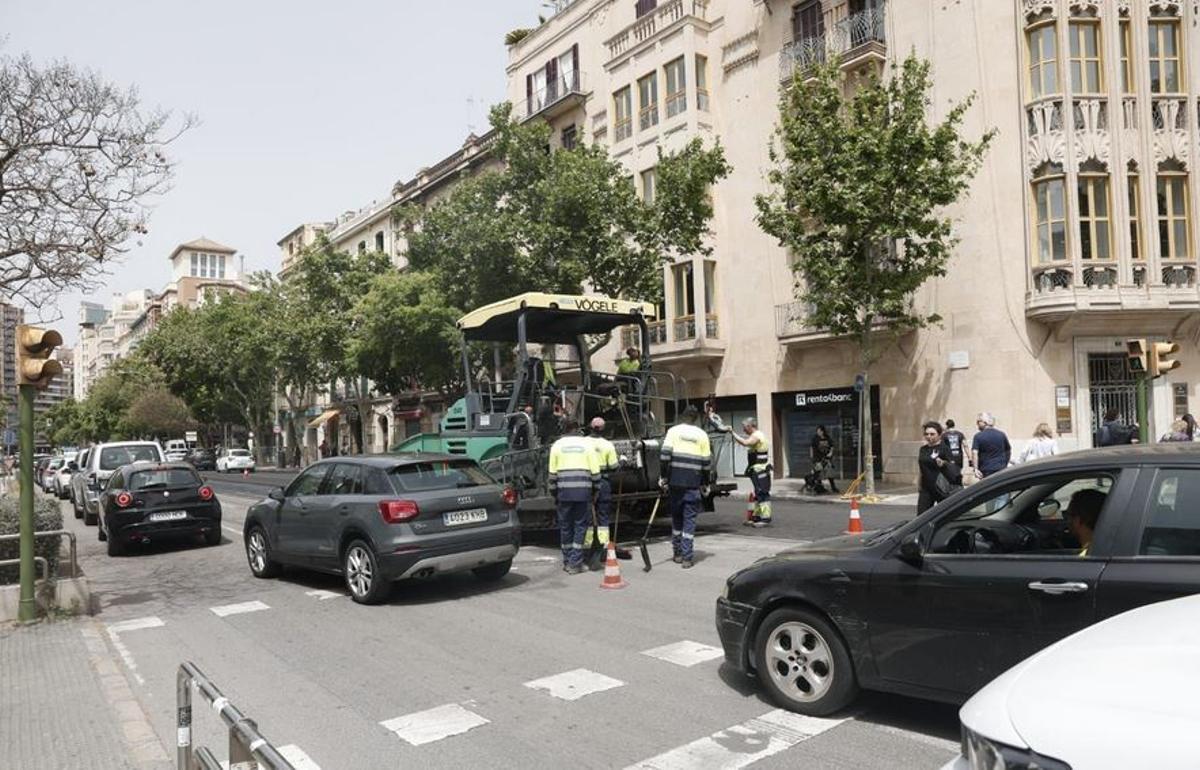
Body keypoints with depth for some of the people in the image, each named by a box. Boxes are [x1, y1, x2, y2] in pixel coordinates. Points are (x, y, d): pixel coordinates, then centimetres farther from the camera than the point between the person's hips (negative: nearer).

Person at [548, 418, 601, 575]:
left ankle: (567, 562, 18)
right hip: (583, 491, -1)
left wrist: (554, 493, 14)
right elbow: (595, 471, 1)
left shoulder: (557, 445, 6)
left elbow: (552, 473, 6)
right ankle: (575, 563, 0)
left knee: (565, 526, 12)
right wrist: (596, 488, 12)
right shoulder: (587, 444, 4)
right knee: (580, 526, 5)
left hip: (564, 491, 1)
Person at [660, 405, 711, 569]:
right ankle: (687, 557, 0)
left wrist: (663, 476, -1)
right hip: (693, 482, 0)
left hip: (675, 481, 0)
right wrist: (705, 482, 16)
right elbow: (706, 461, 5)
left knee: (676, 517, 14)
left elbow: (664, 454, -7)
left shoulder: (674, 431, 3)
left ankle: (677, 553, 22)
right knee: (689, 519, 3)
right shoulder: (702, 435, 6)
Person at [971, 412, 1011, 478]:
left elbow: (974, 453, -17)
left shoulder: (978, 436, -6)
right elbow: (1008, 450, 17)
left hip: (986, 470, -3)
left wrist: (976, 468, -18)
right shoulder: (1001, 434, 6)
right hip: (1001, 469, 3)